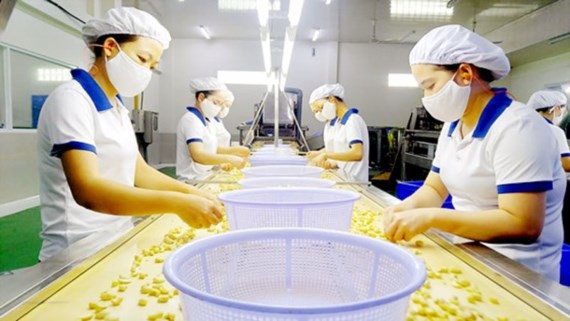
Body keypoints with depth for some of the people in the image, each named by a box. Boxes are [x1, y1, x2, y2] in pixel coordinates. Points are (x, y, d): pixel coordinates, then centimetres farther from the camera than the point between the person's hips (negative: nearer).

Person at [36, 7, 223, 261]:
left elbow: (138, 171, 9)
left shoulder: (117, 107, 11)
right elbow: (87, 190, -27)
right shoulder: (72, 99, -14)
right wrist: (177, 203, -35)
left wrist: (192, 193, -4)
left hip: (116, 241, 7)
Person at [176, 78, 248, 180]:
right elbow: (197, 155, -25)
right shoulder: (191, 120, -13)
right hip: (192, 180, -8)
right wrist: (229, 158, -34)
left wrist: (235, 150, 5)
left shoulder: (209, 121, 13)